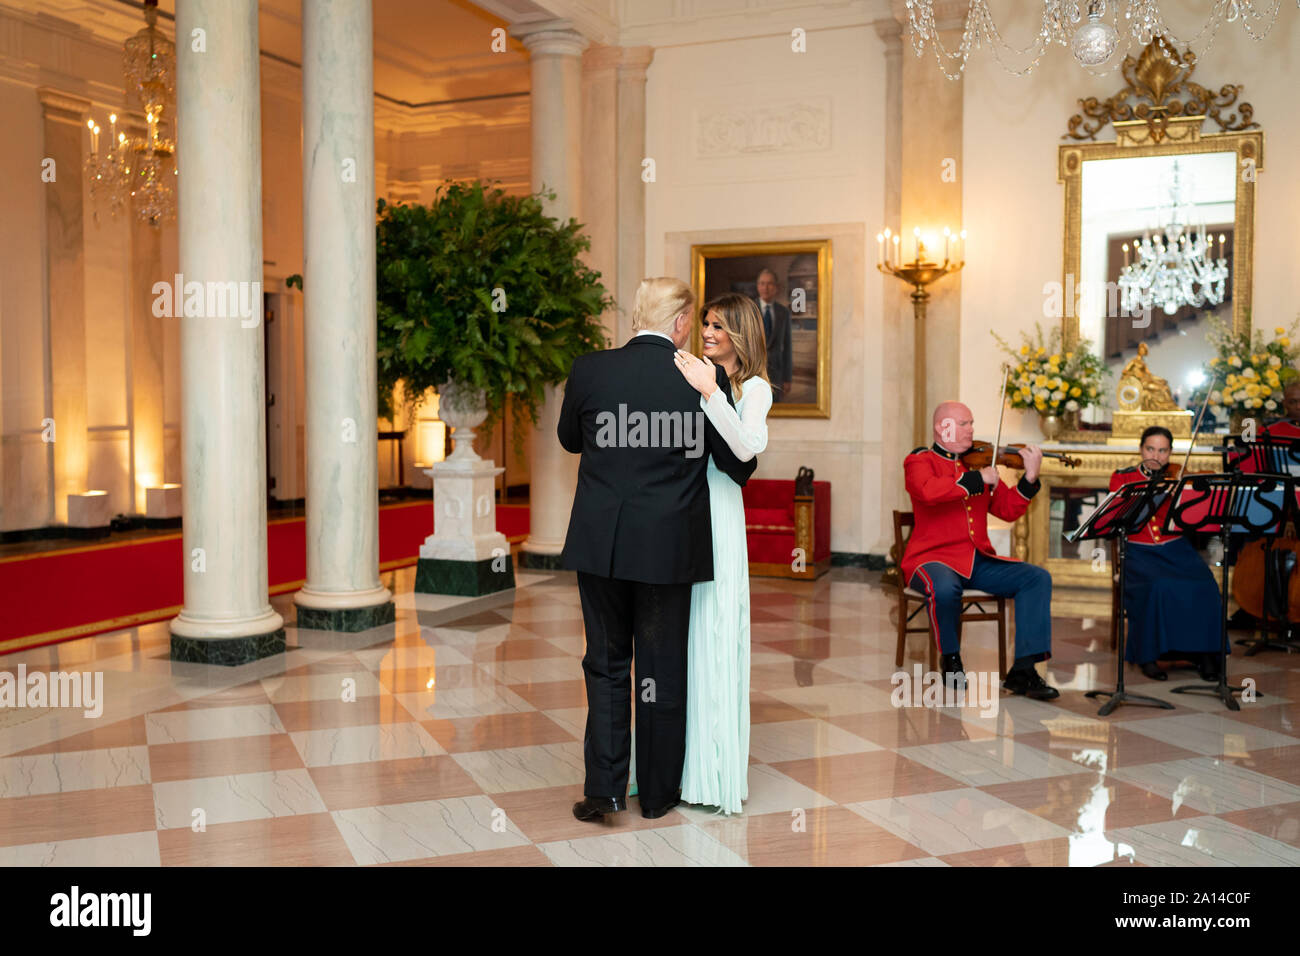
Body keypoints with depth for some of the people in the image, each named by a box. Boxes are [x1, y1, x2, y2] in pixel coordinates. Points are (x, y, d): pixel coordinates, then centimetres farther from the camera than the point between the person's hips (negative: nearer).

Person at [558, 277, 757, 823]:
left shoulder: (589, 371, -4)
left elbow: (569, 439, 13)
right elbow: (738, 466, 0)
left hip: (600, 546, 1)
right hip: (670, 548, -1)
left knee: (606, 665, 13)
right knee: (662, 669, 12)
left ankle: (604, 788, 8)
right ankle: (657, 793, 23)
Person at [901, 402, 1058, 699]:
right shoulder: (920, 461, 0)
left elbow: (1008, 510, 10)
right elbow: (929, 491, -25)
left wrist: (1030, 477, -5)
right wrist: (978, 479, -21)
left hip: (979, 560, 6)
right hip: (934, 557, -6)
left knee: (1038, 578, -11)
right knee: (945, 587, -37)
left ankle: (1023, 670, -14)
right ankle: (951, 659, -9)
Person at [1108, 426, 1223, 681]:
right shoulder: (1122, 477, 8)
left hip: (1175, 548, 2)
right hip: (1140, 551, -2)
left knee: (1203, 587, -26)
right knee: (1158, 586, -32)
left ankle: (1204, 653, -11)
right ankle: (1148, 655, -16)